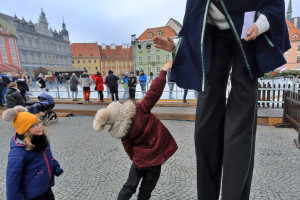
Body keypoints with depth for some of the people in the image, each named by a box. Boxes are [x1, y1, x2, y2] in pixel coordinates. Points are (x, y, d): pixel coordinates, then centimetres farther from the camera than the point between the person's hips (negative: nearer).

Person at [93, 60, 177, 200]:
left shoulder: (122, 134, -12)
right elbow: (154, 92, -26)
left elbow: (129, 150, -1)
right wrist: (163, 71, -18)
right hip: (155, 157, -1)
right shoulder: (139, 110, -24)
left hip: (140, 159, 2)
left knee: (130, 186, 25)